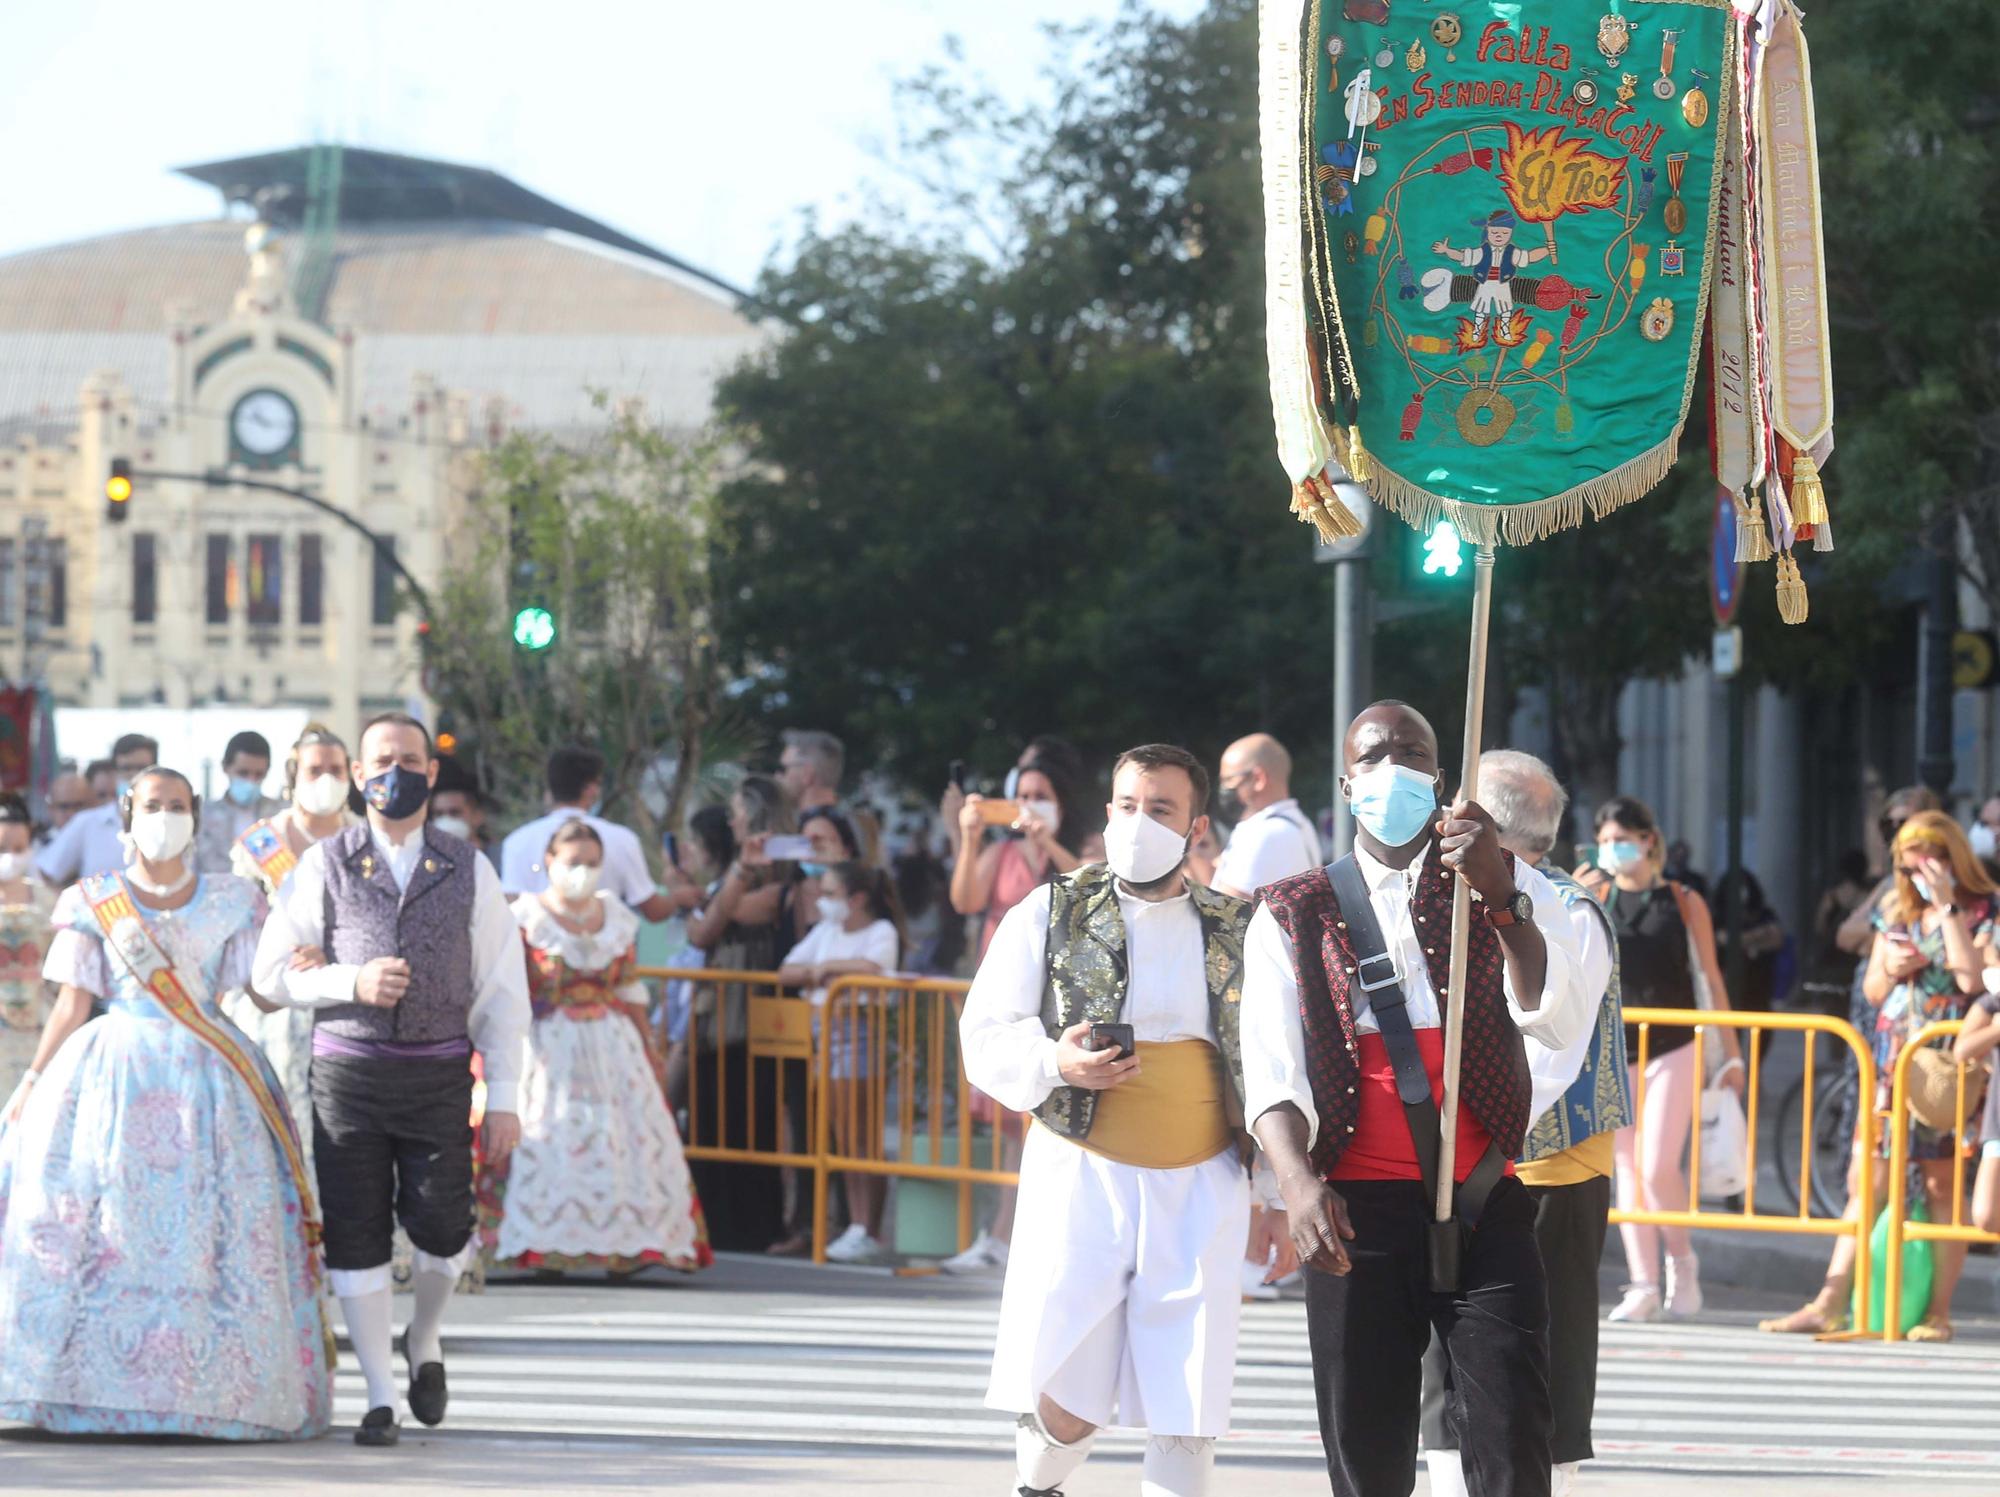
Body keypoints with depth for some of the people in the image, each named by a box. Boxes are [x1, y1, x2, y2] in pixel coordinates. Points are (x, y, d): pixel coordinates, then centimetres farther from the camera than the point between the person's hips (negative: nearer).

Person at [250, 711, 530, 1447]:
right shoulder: (325, 867, 5)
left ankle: (424, 1342, 26)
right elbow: (272, 972, 4)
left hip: (437, 1074, 0)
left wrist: (504, 1098, -1)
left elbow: (502, 990, 6)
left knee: (441, 1226, -6)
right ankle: (379, 1398, 9)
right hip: (347, 1069, 0)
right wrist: (352, 982, -13)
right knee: (355, 1232, -1)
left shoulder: (468, 872, 7)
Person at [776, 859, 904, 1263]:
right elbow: (786, 972, 12)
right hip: (826, 1031, 7)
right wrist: (815, 974, -6)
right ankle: (856, 1226, 9)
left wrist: (826, 966, -8)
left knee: (857, 1136, -8)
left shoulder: (882, 931, -4)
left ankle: (869, 1233, -7)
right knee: (842, 1140, 6)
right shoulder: (825, 931, 17)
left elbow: (871, 967, -23)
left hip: (860, 1030, -7)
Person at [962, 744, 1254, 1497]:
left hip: (1203, 1183, 2)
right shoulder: (1049, 914, 4)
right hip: (1083, 1174, -2)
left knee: (1187, 1406, -3)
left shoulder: (1237, 930, 9)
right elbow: (985, 1037, 1)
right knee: (1064, 1400, -6)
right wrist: (1055, 1063, -18)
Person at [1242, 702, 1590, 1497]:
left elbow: (1561, 1022, -7)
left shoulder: (1508, 889, 11)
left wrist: (1500, 896, -21)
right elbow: (1271, 1069, -1)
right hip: (1356, 1210, 1)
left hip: (1486, 1206, -1)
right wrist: (1298, 1179, -20)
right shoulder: (1294, 915, 11)